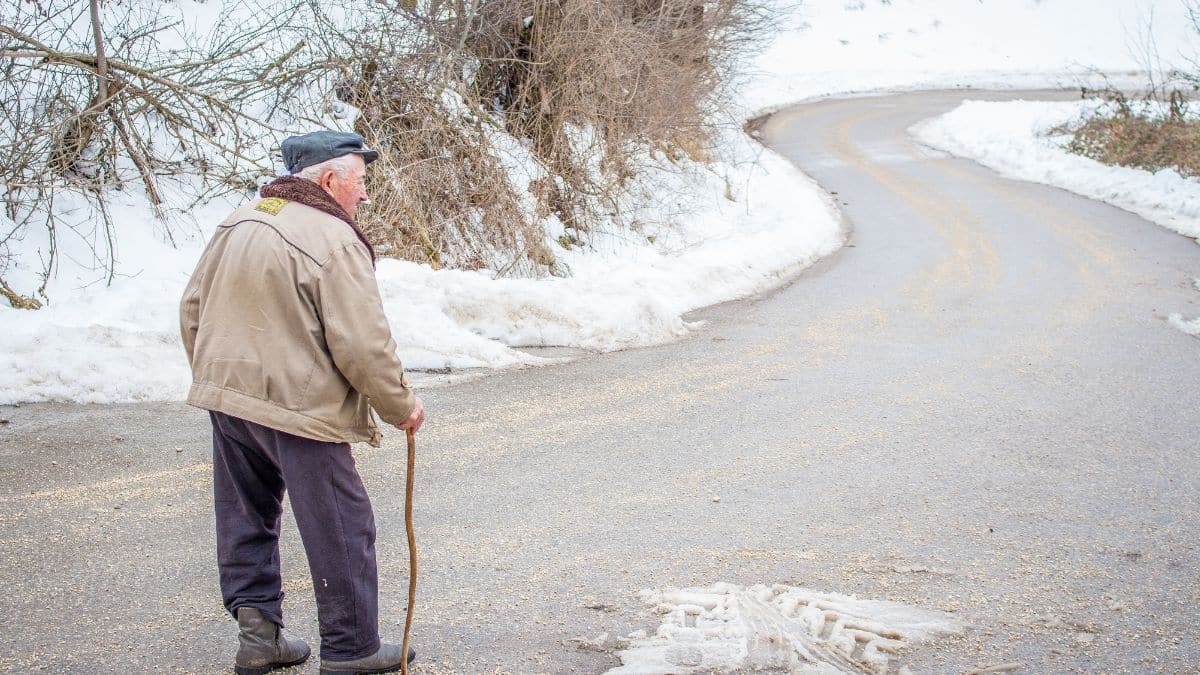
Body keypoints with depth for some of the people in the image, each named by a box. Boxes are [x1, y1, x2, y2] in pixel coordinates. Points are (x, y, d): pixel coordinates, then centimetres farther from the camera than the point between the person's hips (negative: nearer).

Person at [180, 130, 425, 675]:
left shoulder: (237, 224, 8)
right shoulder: (334, 241, -16)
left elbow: (192, 309, 15)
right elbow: (363, 345, -17)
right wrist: (401, 406, -3)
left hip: (227, 398, 8)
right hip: (299, 407, -8)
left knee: (247, 519, 19)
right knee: (341, 530, 5)